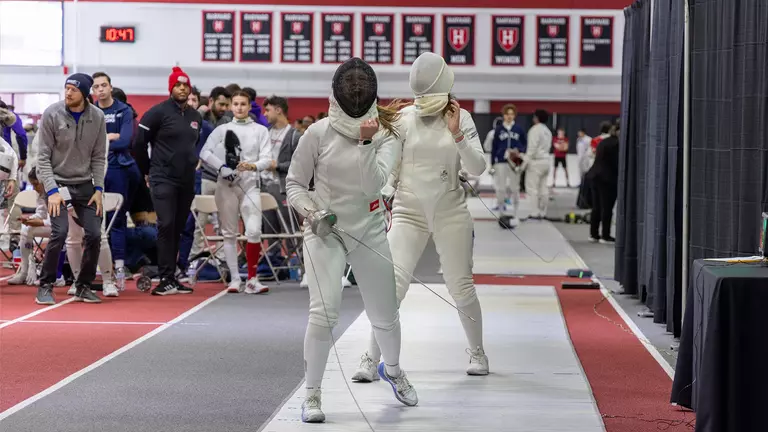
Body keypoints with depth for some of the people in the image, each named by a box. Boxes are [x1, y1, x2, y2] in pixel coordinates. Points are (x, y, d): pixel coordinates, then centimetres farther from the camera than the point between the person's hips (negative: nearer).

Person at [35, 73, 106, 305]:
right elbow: (43, 157, -9)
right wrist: (51, 190, -16)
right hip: (57, 183, -3)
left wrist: (98, 188, -3)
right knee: (60, 232, -18)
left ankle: (83, 286, 14)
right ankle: (45, 286, -4)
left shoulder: (97, 117, -4)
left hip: (85, 184, 3)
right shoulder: (52, 114, -12)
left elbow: (99, 157, 4)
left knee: (94, 234, -4)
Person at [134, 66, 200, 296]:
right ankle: (166, 279, -13)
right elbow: (140, 142, -4)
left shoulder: (196, 116, 12)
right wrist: (148, 170, 2)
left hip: (187, 181, 6)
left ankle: (171, 277, 15)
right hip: (163, 179, -6)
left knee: (178, 229, 8)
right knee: (166, 225, -14)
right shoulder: (158, 112, -6)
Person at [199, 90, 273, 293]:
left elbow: (266, 159, -3)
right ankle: (235, 279, 11)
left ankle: (252, 279, -9)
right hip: (226, 185, 1)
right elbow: (205, 152, -4)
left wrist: (253, 166, -24)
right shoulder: (222, 129, 7)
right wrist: (221, 168, -18)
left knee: (254, 231, -14)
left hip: (250, 185, -1)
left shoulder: (260, 130, 6)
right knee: (229, 233, 4)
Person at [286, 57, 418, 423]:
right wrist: (310, 210, -19)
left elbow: (373, 185, -20)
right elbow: (294, 183, -2)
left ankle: (392, 369, 46)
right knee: (324, 313, -21)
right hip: (325, 233, -2)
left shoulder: (386, 135, -6)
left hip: (369, 233, 3)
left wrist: (365, 142, -30)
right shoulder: (318, 133, -11)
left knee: (384, 316, 14)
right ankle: (312, 394, -5)